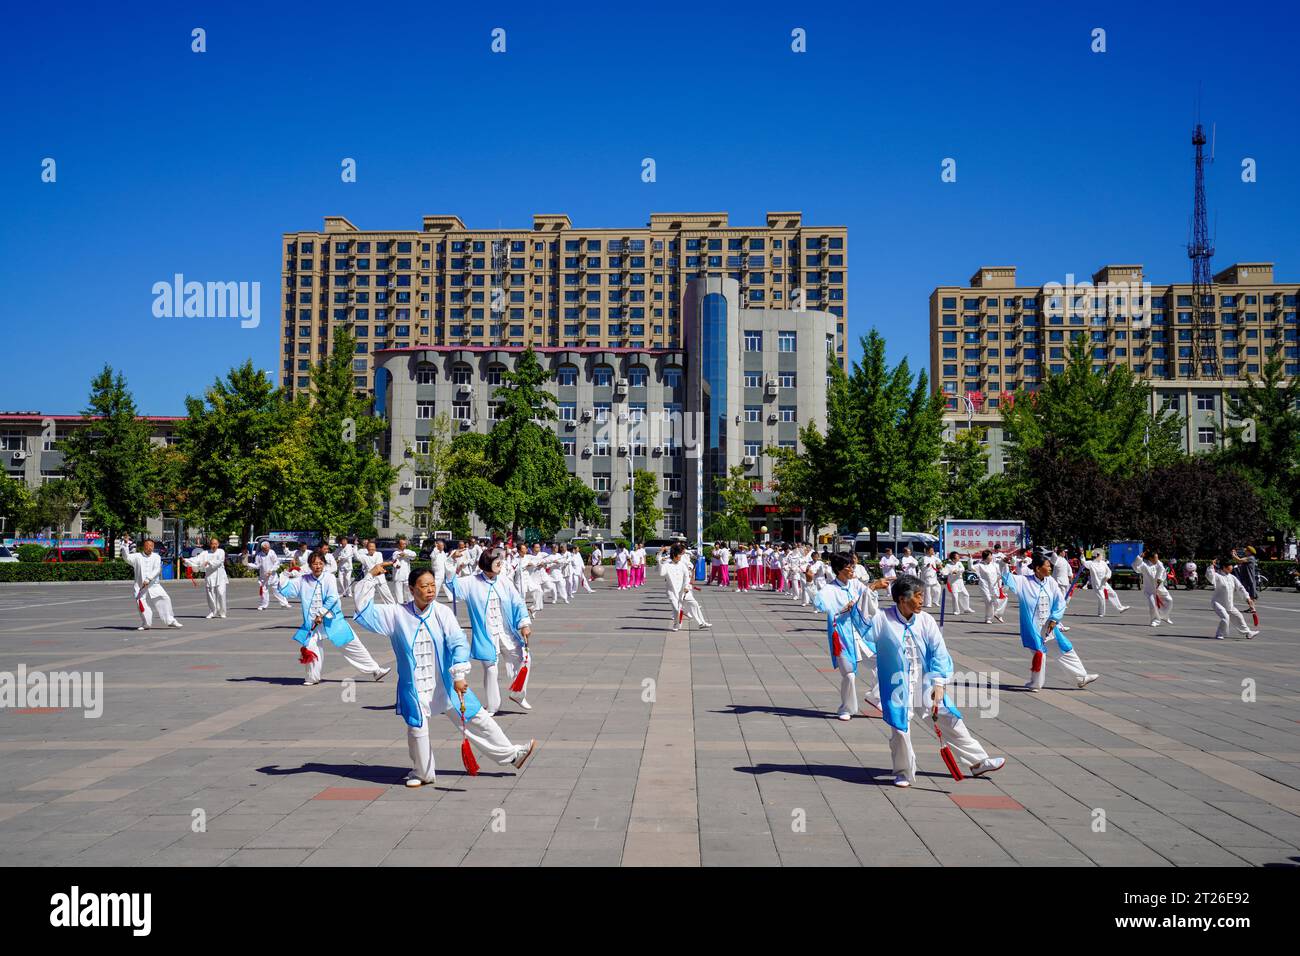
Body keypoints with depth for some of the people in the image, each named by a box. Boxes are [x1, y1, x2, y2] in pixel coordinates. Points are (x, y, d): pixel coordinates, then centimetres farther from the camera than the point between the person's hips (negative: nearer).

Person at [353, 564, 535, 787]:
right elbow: (364, 609, -2)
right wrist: (371, 577, -9)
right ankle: (423, 773, 27)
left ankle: (511, 754, 15)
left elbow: (458, 643, -14)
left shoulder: (442, 612, -7)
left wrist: (459, 675, -24)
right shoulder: (397, 614, -4)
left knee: (475, 717, 5)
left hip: (446, 684, 1)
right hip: (414, 687, 0)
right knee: (417, 729, 1)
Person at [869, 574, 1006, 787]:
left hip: (926, 685, 3)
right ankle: (904, 774, 20)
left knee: (951, 721, 9)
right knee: (900, 730, -3)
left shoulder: (926, 621, -3)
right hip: (897, 687, -3)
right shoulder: (882, 620, -9)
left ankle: (978, 762, 25)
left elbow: (939, 652, -5)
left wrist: (939, 683, -15)